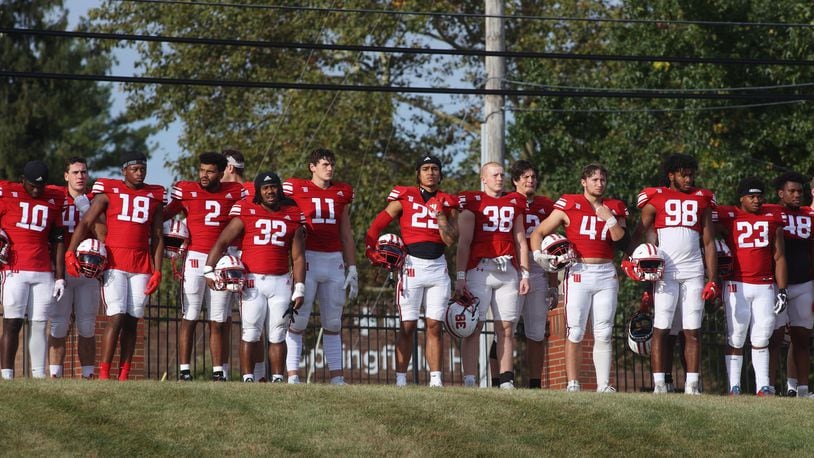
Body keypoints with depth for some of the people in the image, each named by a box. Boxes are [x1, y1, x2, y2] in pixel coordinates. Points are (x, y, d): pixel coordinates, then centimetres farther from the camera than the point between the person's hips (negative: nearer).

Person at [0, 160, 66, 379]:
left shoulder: (53, 200, 11)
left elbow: (58, 241, 13)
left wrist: (60, 277, 11)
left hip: (43, 272, 4)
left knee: (39, 324, 2)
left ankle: (39, 375, 2)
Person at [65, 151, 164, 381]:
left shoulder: (154, 197, 11)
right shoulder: (108, 192, 3)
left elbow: (157, 238, 14)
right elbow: (85, 223, -1)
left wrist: (157, 271, 6)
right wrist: (70, 252, -14)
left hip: (141, 267, 3)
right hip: (114, 264, -3)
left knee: (131, 321, 2)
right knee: (116, 317, -13)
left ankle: (124, 376, 5)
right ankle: (104, 374, -11)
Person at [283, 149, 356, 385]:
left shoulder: (342, 193, 13)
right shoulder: (296, 189, 0)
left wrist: (352, 268, 14)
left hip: (335, 261, 4)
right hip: (306, 259, -4)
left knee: (333, 323, 9)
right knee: (298, 320, -5)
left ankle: (336, 375, 12)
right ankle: (293, 375, -2)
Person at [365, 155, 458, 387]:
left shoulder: (448, 203, 10)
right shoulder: (404, 198, 2)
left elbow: (450, 240, 1)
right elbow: (377, 224, 6)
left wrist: (441, 213, -7)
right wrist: (372, 249, -7)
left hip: (438, 266, 3)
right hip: (412, 264, -3)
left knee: (435, 326, 1)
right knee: (407, 326, -4)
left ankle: (436, 379, 2)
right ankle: (400, 380, -2)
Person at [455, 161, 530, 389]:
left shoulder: (515, 203, 16)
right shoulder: (472, 202, 2)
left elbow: (520, 241, 18)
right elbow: (464, 242, -3)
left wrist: (524, 274, 11)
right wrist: (460, 276, -9)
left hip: (508, 270, 4)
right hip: (479, 268, -4)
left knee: (506, 328, 3)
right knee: (474, 326, -7)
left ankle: (506, 381, 6)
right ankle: (469, 381, -8)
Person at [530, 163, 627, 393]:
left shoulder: (615, 208, 13)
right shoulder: (570, 205, 3)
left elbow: (622, 241, 3)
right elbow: (538, 233, 6)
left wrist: (610, 219, -7)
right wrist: (538, 254, -9)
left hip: (606, 273, 3)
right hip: (579, 272, -3)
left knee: (603, 333, 2)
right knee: (575, 332, -6)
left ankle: (604, 384, 4)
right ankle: (573, 384, -3)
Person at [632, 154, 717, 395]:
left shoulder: (701, 200, 14)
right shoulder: (656, 199, 6)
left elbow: (709, 243, 13)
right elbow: (637, 235, 6)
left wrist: (713, 279, 6)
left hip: (694, 272, 3)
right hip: (665, 272, -3)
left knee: (693, 330, 1)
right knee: (661, 328, -6)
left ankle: (692, 384, 1)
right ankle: (659, 384, -5)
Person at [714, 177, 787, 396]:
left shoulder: (773, 218, 10)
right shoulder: (727, 217, 1)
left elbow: (779, 258, 12)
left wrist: (782, 290, 7)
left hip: (765, 286, 2)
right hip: (737, 285, -2)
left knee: (761, 339, 4)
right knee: (736, 338, -1)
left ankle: (763, 386, 6)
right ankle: (734, 387, 2)